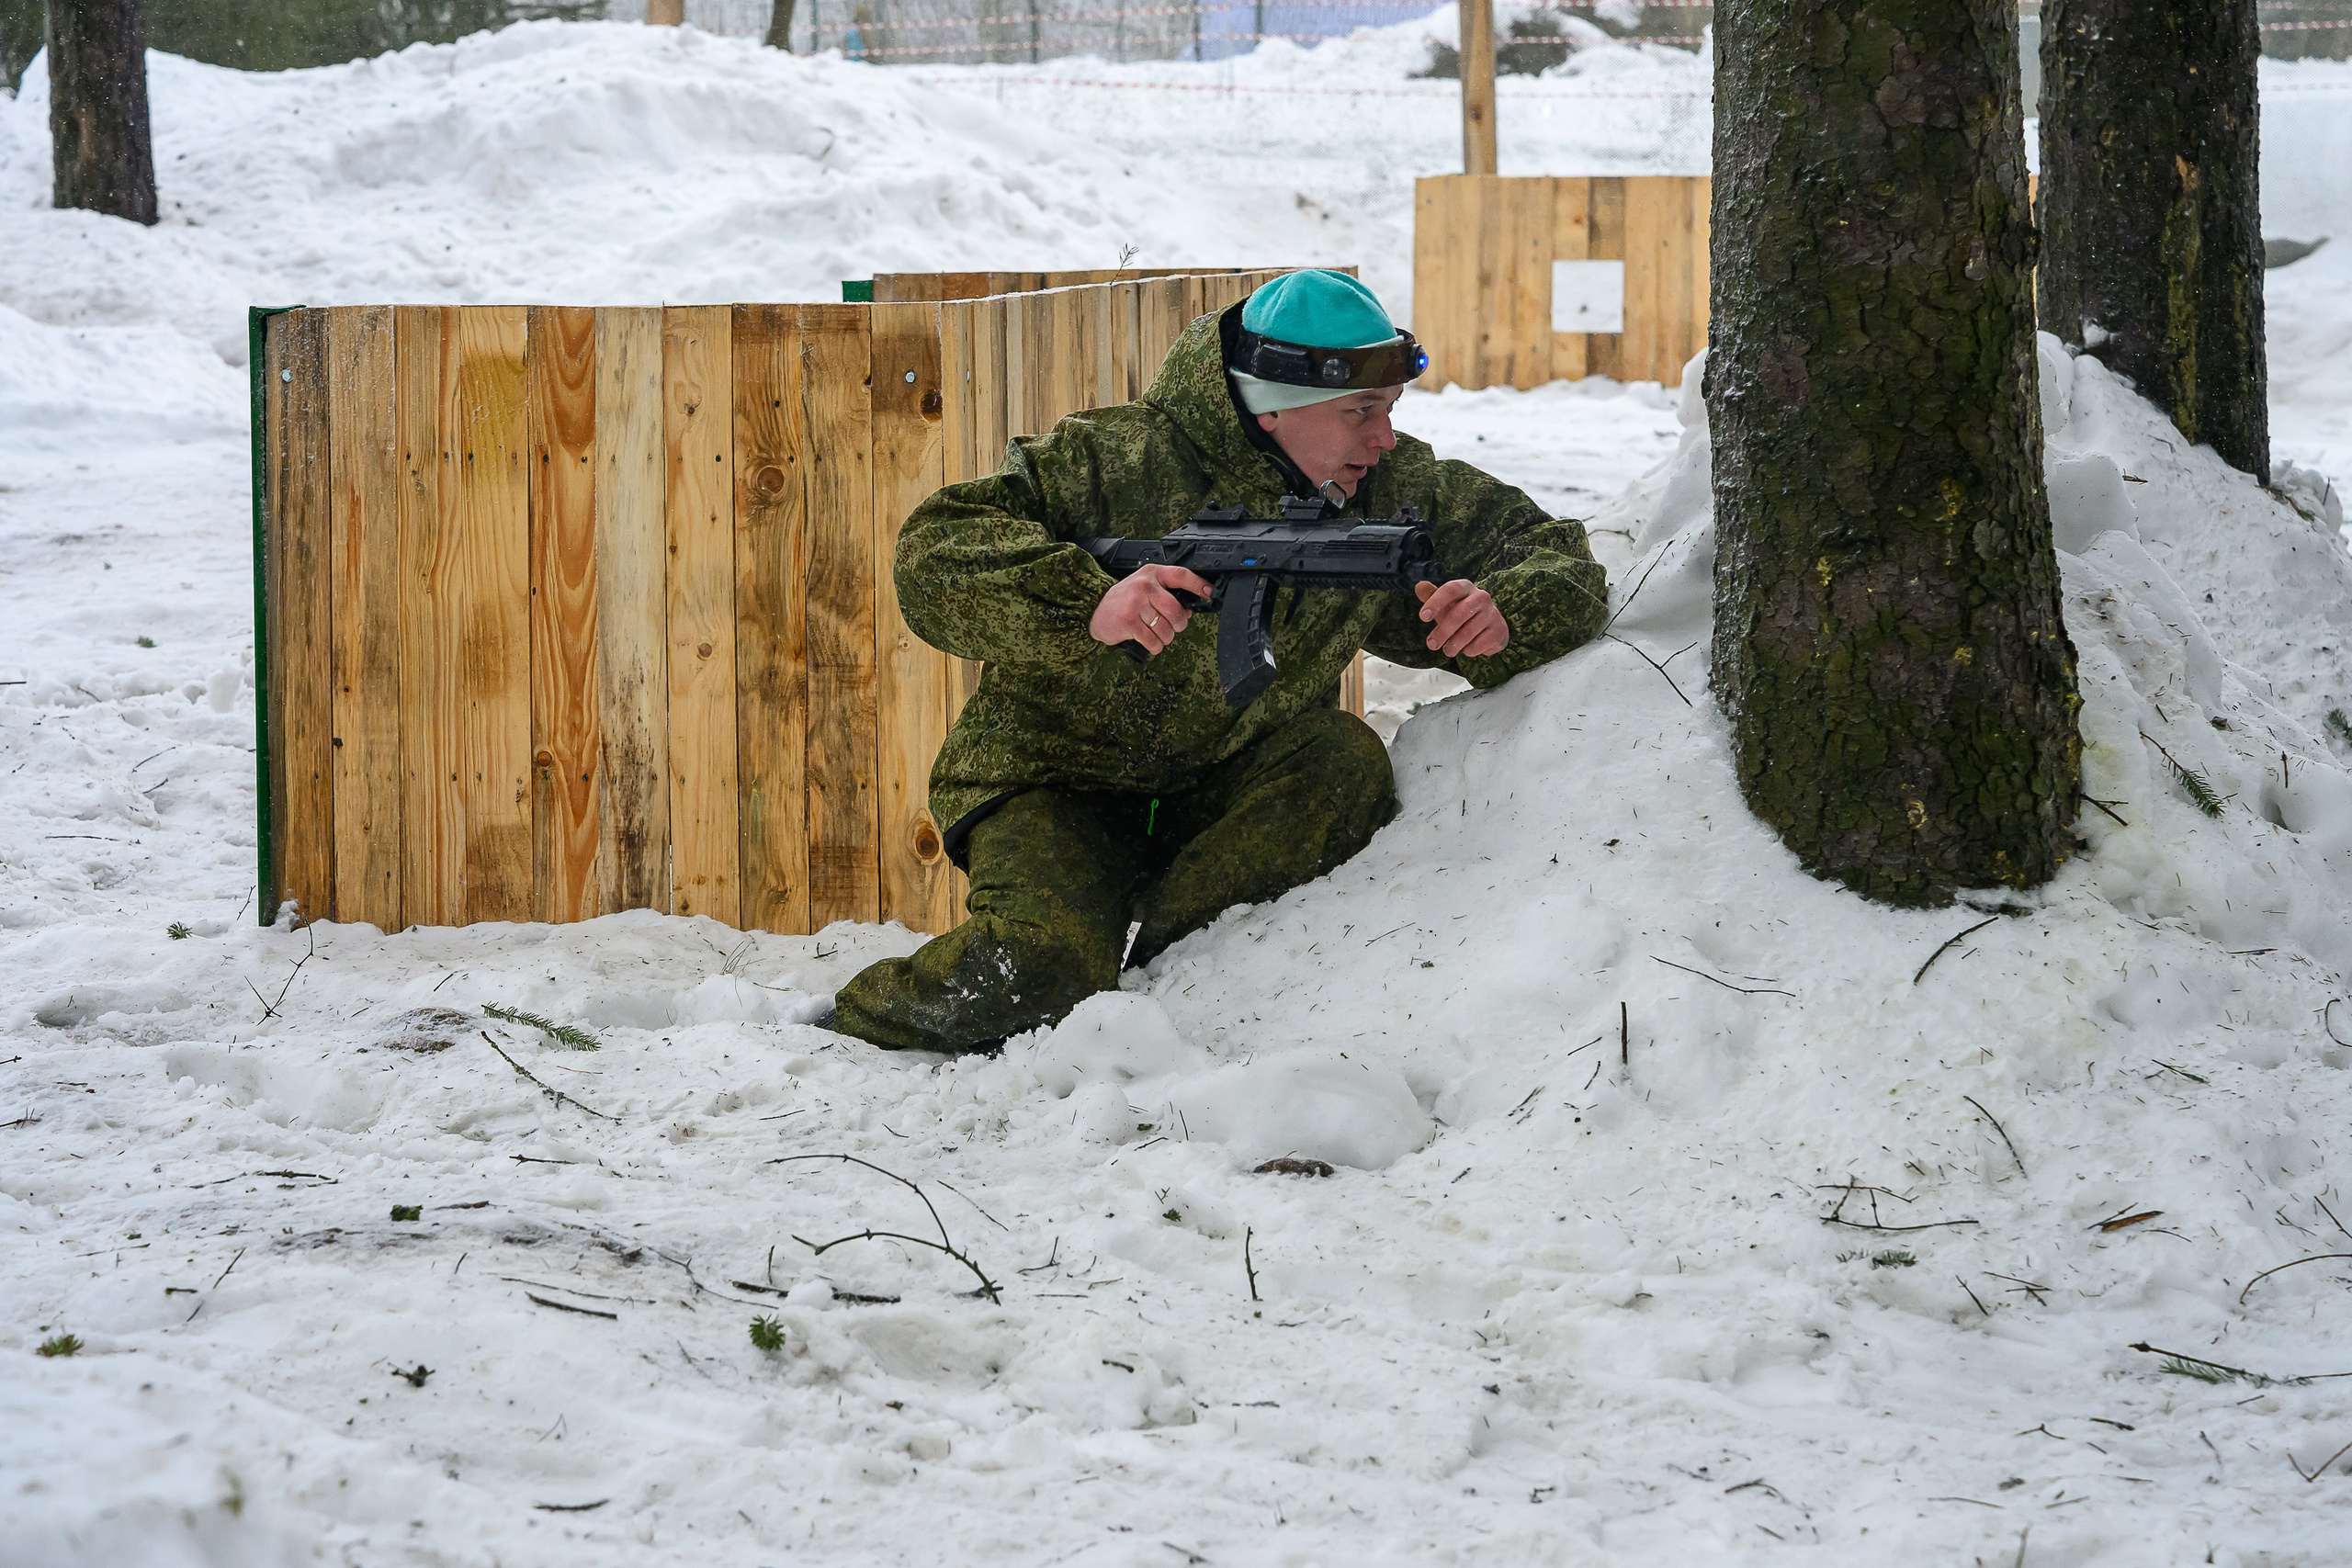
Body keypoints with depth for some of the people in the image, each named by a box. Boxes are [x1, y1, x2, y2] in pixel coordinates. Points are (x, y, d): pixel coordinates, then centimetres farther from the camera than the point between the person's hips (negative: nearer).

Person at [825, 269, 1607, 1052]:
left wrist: (1503, 618, -22)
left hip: (1225, 794, 5)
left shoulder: (1394, 491, -4)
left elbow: (1554, 554, 3)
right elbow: (932, 556, -23)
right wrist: (1086, 608, -40)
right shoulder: (1118, 461, -18)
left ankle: (1135, 961, -22)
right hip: (1058, 784, -4)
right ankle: (853, 1031, -1)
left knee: (1347, 764, -25)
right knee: (1045, 966, -31)